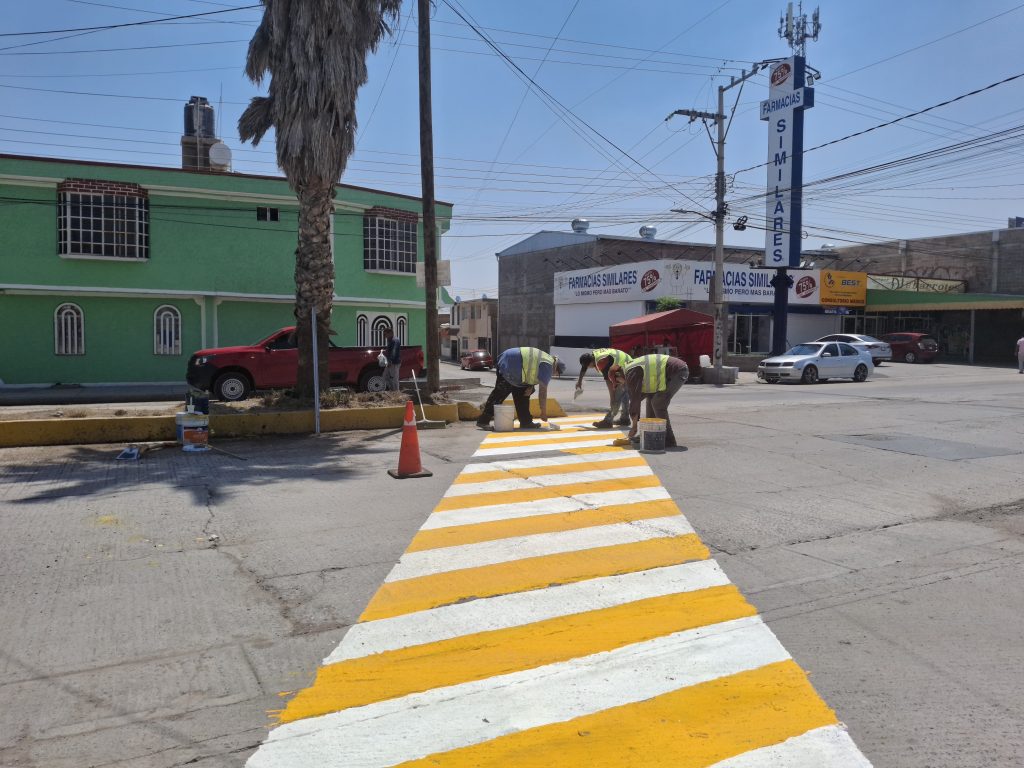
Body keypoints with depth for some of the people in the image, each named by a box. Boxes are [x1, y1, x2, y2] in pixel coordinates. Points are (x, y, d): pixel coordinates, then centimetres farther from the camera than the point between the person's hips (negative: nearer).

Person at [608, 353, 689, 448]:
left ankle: (668, 441, -7)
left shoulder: (632, 373, -14)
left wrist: (634, 426, -5)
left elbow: (635, 399, -13)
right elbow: (638, 396, 20)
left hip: (678, 372, -11)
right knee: (651, 398, 15)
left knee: (658, 404, -11)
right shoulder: (632, 368, 16)